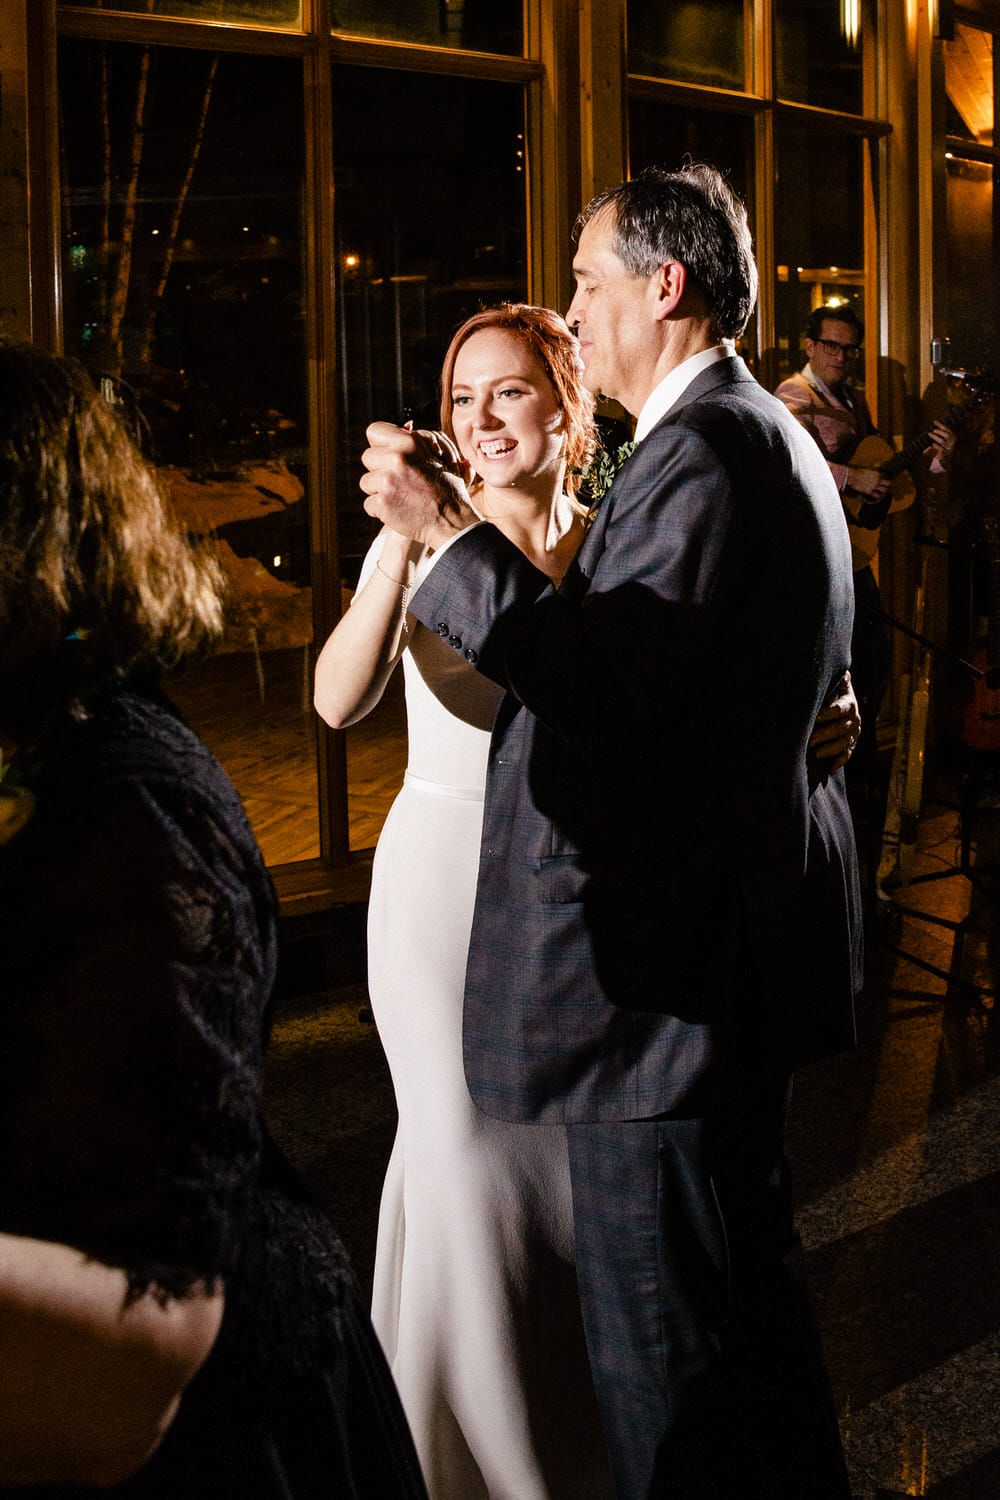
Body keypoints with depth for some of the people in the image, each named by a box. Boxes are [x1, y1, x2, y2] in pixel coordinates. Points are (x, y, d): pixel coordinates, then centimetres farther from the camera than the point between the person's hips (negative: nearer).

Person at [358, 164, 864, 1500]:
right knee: (747, 1278, 26)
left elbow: (611, 686, -27)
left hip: (668, 973, -11)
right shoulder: (771, 436, 15)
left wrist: (453, 534, -21)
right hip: (743, 937, 11)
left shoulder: (701, 451, -20)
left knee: (660, 1341, 0)